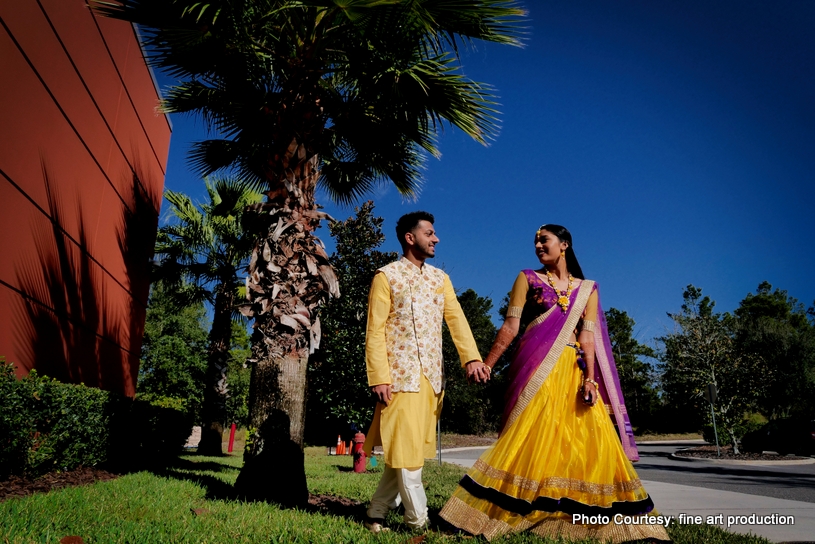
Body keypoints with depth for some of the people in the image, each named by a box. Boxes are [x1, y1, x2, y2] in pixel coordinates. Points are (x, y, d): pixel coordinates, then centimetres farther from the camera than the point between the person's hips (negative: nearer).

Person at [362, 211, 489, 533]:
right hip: (401, 374, -6)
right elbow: (375, 330, -7)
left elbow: (456, 319, 3)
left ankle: (377, 513, 22)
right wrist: (379, 377, -15)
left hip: (432, 375, 6)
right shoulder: (386, 276, -1)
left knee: (412, 448, 9)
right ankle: (418, 520, 8)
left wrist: (471, 357, -13)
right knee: (405, 448, -4)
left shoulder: (440, 278, 16)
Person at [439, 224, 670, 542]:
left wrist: (590, 379, -7)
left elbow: (587, 337, 6)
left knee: (590, 439, -1)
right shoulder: (527, 279, 8)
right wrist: (486, 365, -5)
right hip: (536, 368, -3)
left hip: (573, 371, 3)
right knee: (531, 436, -7)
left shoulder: (587, 289, 14)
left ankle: (584, 517, 13)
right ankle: (500, 512, 2)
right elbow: (510, 327, 2)